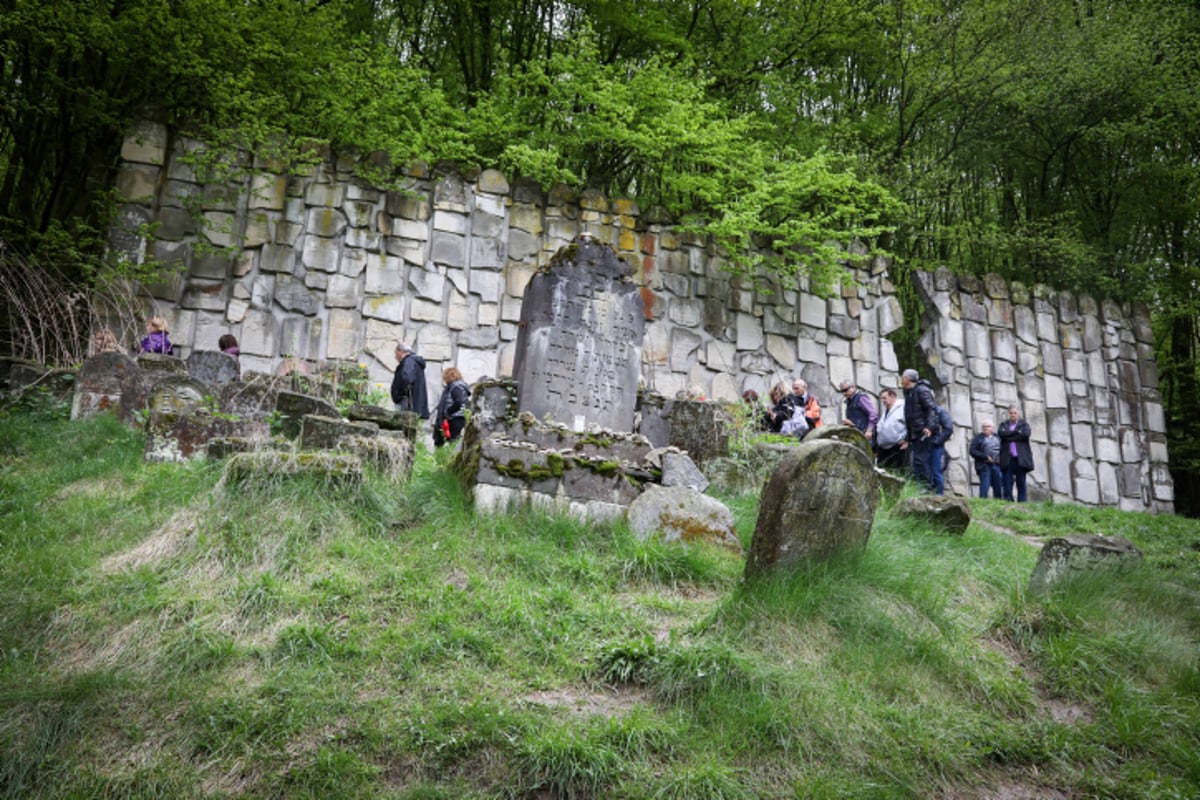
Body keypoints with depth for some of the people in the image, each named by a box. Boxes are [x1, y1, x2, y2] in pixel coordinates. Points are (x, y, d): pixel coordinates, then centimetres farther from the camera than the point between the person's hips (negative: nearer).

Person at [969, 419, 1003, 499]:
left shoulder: (997, 438, 17)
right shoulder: (978, 437, 3)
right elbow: (972, 451, -6)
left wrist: (1000, 458, 0)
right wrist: (985, 457, -13)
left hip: (997, 465, 5)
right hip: (984, 466, -4)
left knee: (998, 487, 5)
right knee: (984, 487, -10)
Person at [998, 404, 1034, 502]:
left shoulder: (1024, 424, 13)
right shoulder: (1004, 425, 16)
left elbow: (1026, 434, -8)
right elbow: (1002, 434, -5)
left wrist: (1009, 437, -6)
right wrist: (1017, 431, -5)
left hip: (1020, 458, 0)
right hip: (1007, 459, 1)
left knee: (1021, 483, 1)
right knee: (1007, 484, -6)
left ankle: (1022, 503, 1)